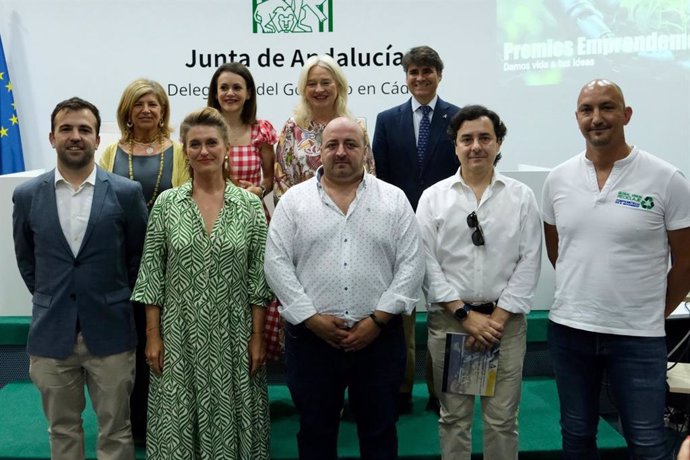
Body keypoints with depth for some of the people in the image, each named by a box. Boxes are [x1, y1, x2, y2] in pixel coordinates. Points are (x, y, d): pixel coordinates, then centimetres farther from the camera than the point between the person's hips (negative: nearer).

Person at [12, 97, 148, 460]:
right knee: (62, 431, 16)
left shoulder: (126, 192, -6)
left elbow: (140, 256, 5)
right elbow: (25, 259, 13)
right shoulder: (27, 195, 0)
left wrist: (119, 303, 8)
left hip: (110, 332, -2)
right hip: (51, 334, 2)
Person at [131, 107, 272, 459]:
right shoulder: (167, 203, -1)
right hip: (180, 334, 1)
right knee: (178, 421, 9)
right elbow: (152, 273, 1)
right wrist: (153, 336, -2)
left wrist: (257, 336, -3)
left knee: (230, 418, 10)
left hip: (232, 335, 0)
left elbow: (258, 275, -1)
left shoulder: (250, 204, -2)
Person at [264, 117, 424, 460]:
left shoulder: (394, 200, 3)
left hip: (379, 337, 0)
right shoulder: (294, 200, 2)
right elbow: (277, 264, -4)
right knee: (315, 430, 15)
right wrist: (312, 319, -10)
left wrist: (378, 319, -10)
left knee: (379, 430, 14)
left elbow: (411, 265, -2)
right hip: (310, 337, 0)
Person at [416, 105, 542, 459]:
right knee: (453, 417, 10)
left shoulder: (521, 197, 4)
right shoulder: (433, 197, 2)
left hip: (506, 321, 0)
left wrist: (497, 318, -8)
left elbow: (528, 263, -1)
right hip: (449, 319, 0)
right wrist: (466, 314, -9)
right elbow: (427, 262, -3)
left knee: (502, 419, 7)